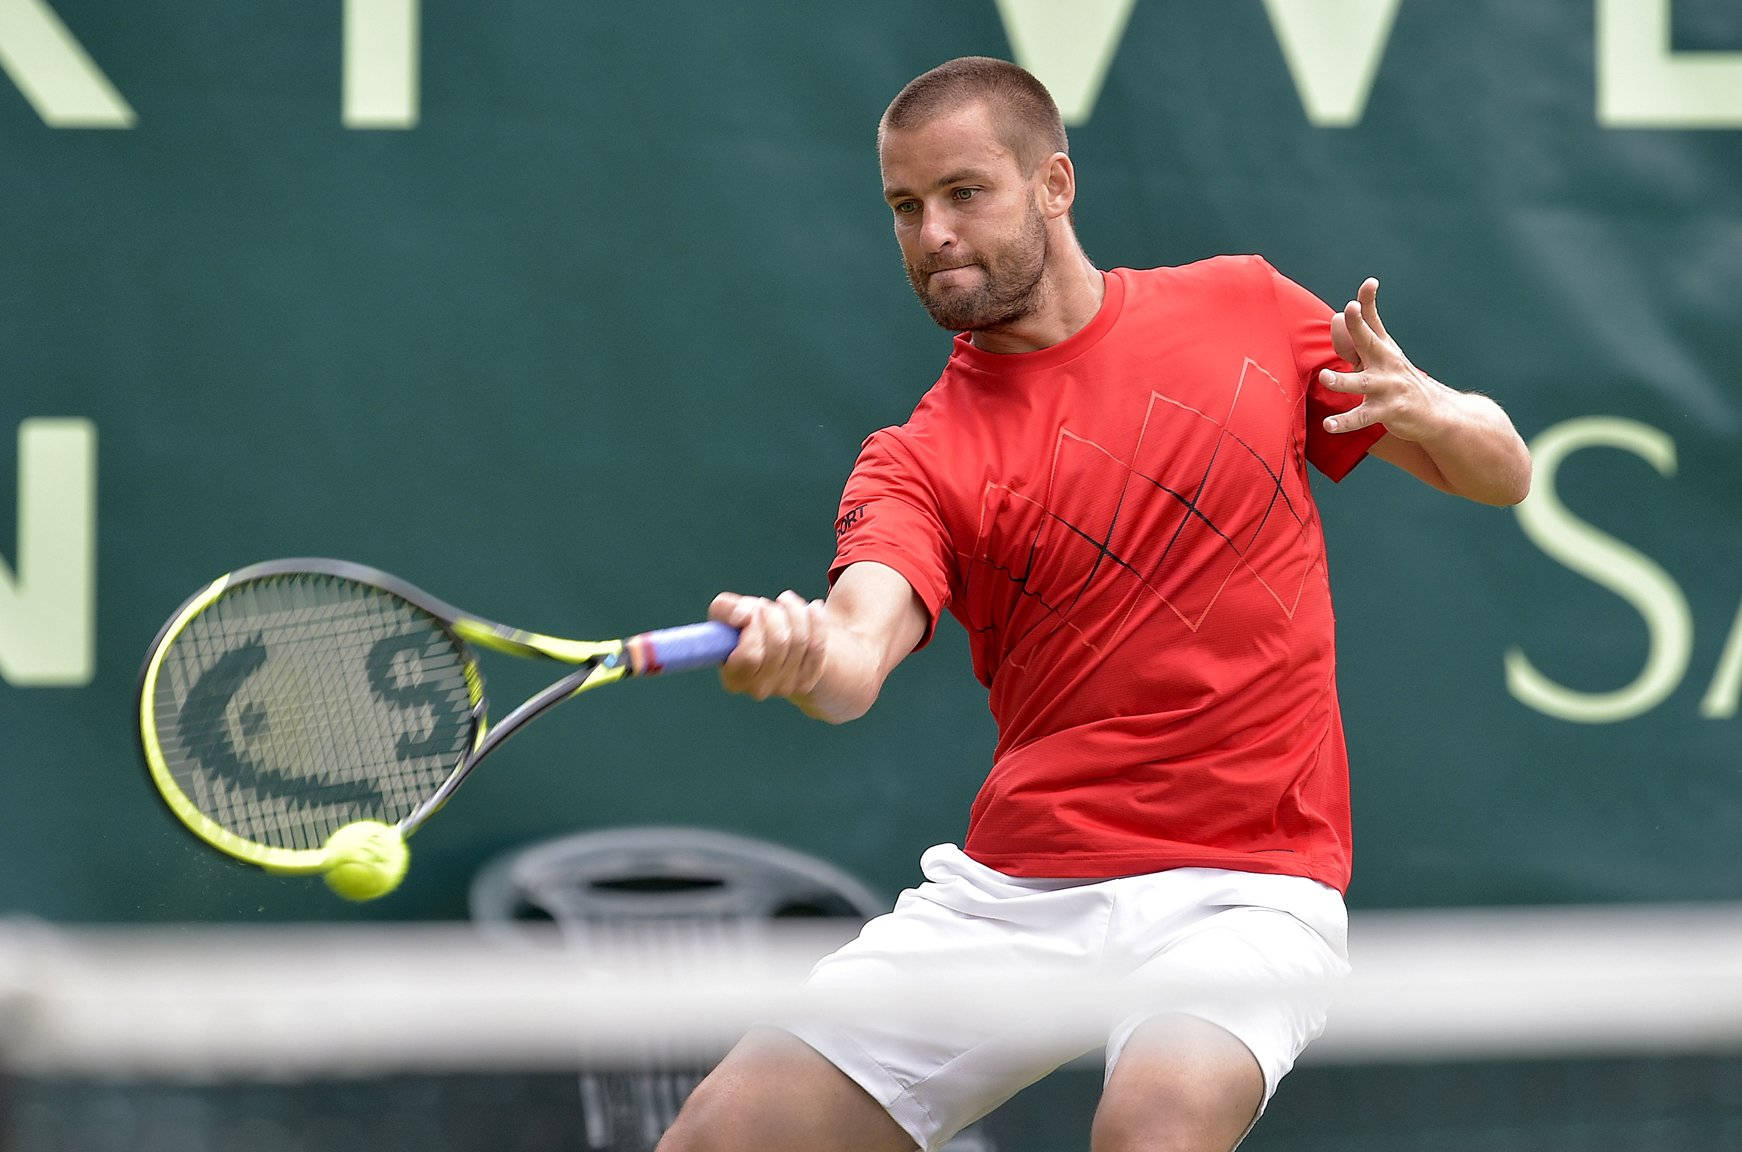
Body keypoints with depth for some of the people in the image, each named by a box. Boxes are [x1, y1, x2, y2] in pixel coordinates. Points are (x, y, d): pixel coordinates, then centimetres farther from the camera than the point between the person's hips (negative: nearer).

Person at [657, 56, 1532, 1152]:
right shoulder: (922, 462, 3)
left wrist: (1430, 410, -9)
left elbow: (1503, 475, 14)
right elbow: (861, 646, -18)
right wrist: (798, 652, -42)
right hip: (1008, 892, 2)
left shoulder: (1244, 308, 7)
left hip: (1242, 888, -2)